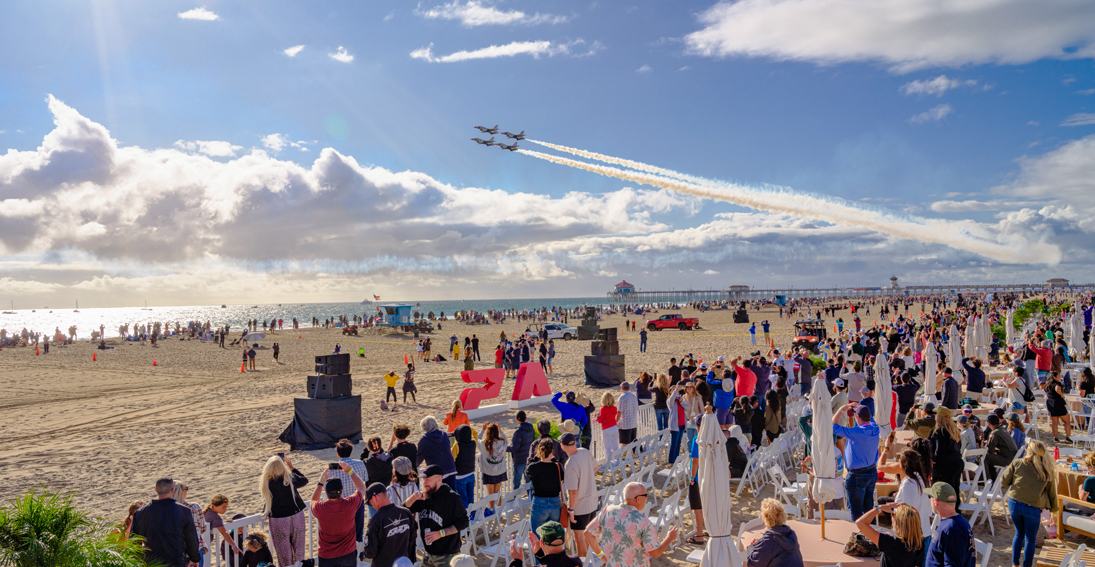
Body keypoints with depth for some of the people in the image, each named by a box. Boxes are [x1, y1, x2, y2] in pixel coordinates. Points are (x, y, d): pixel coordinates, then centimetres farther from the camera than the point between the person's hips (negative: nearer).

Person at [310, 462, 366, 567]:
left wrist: (321, 482, 7)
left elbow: (313, 500, 9)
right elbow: (361, 487, 3)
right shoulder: (350, 504, -20)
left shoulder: (319, 508, -20)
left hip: (326, 556, 0)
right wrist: (350, 471, 9)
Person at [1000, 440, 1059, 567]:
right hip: (1033, 507, -1)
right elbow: (1052, 492, 8)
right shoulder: (1047, 470, -1)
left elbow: (1004, 481, -1)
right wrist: (1054, 507, 23)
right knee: (1030, 539, 11)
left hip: (1014, 503, 1)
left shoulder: (1017, 463, -4)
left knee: (1019, 533, 20)